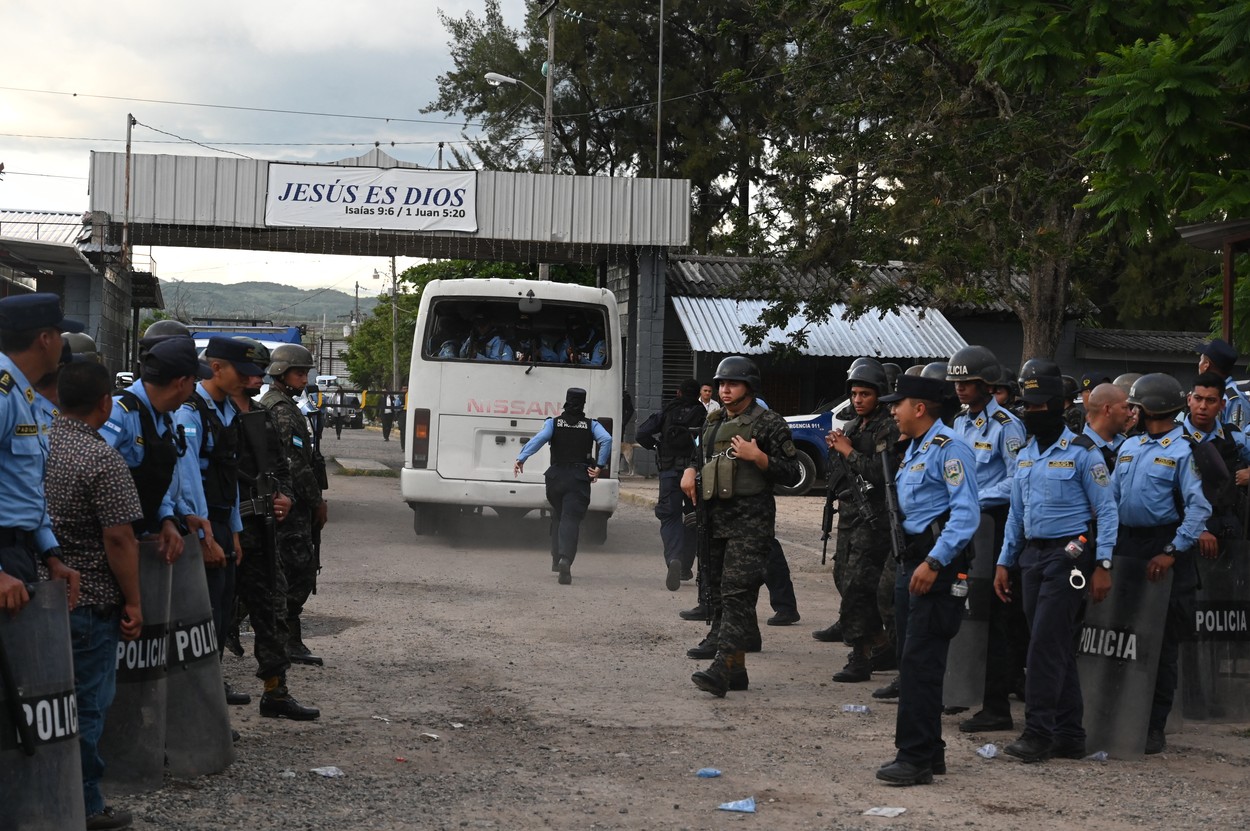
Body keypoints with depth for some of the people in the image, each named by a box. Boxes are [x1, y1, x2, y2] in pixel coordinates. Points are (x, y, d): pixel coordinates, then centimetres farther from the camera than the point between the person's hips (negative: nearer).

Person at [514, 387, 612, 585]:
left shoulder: (554, 423, 3)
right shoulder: (591, 425, 3)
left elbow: (539, 439, -15)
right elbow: (607, 439, -14)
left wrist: (521, 458, -21)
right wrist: (599, 467, -11)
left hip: (556, 477, 2)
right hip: (579, 479, -2)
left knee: (558, 517, 22)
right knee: (571, 519, -9)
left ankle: (557, 560, 26)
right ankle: (565, 559, -31)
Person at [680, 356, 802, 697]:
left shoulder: (768, 423, -3)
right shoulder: (714, 422, 17)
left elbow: (791, 473, -4)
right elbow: (703, 455, 34)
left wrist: (758, 457, -18)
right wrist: (690, 470, 12)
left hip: (750, 521, -8)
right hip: (716, 520, 8)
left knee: (737, 594, -16)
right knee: (719, 594, 8)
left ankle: (721, 670, -25)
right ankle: (736, 669, 15)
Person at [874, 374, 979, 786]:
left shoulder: (949, 450, -13)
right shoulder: (913, 450, 18)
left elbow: (966, 514, -20)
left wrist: (934, 562, -25)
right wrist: (910, 562, 19)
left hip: (937, 564, -10)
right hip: (911, 561, 10)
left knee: (920, 662, -10)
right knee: (910, 660, 12)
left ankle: (917, 757, -8)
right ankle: (928, 750, 20)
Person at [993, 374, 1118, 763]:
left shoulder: (1082, 453, -7)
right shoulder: (1024, 457, 14)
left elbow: (1106, 511, -8)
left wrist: (1102, 565, -13)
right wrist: (1004, 562, 14)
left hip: (1069, 554, -7)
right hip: (1032, 555, 7)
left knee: (1046, 644, -12)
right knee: (1057, 648, 9)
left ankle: (1039, 732, -10)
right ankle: (1069, 735, 14)